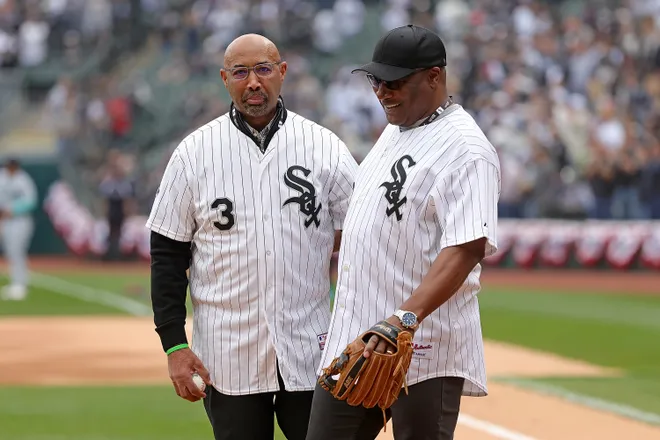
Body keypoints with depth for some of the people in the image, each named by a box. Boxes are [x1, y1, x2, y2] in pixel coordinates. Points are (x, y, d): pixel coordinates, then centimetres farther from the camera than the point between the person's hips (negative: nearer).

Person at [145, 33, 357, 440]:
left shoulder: (326, 147, 3)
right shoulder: (195, 152, 2)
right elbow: (167, 255, 3)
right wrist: (174, 345, -4)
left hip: (311, 349, 0)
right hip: (227, 357, 0)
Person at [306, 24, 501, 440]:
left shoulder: (466, 149, -14)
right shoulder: (395, 131, 16)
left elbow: (467, 248, -25)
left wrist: (407, 318, -37)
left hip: (424, 353, -9)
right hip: (353, 342, 9)